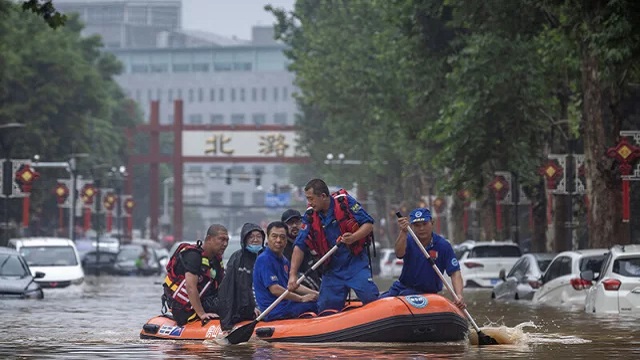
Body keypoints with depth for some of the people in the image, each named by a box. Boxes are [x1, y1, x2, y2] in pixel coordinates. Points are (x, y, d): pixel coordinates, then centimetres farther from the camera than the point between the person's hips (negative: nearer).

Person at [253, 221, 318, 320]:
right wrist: (302, 298, -13)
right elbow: (275, 289, -19)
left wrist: (315, 293, 8)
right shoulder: (264, 259, -13)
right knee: (313, 305, -19)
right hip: (275, 312, -10)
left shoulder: (284, 261, 18)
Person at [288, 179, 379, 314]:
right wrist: (293, 275, -12)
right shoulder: (310, 217, -1)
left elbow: (368, 224, -8)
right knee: (326, 310, 0)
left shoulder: (345, 202, -9)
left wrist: (353, 238, -28)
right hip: (332, 269, 3)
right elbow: (299, 247, -3)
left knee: (370, 299, -15)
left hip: (356, 263, -3)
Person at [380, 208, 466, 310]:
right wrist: (403, 232, -43)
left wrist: (459, 296, -30)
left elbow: (455, 273, -13)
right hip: (402, 287, 4)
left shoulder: (443, 245, -8)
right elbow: (399, 254, -24)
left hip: (426, 293, -3)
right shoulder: (408, 240, -2)